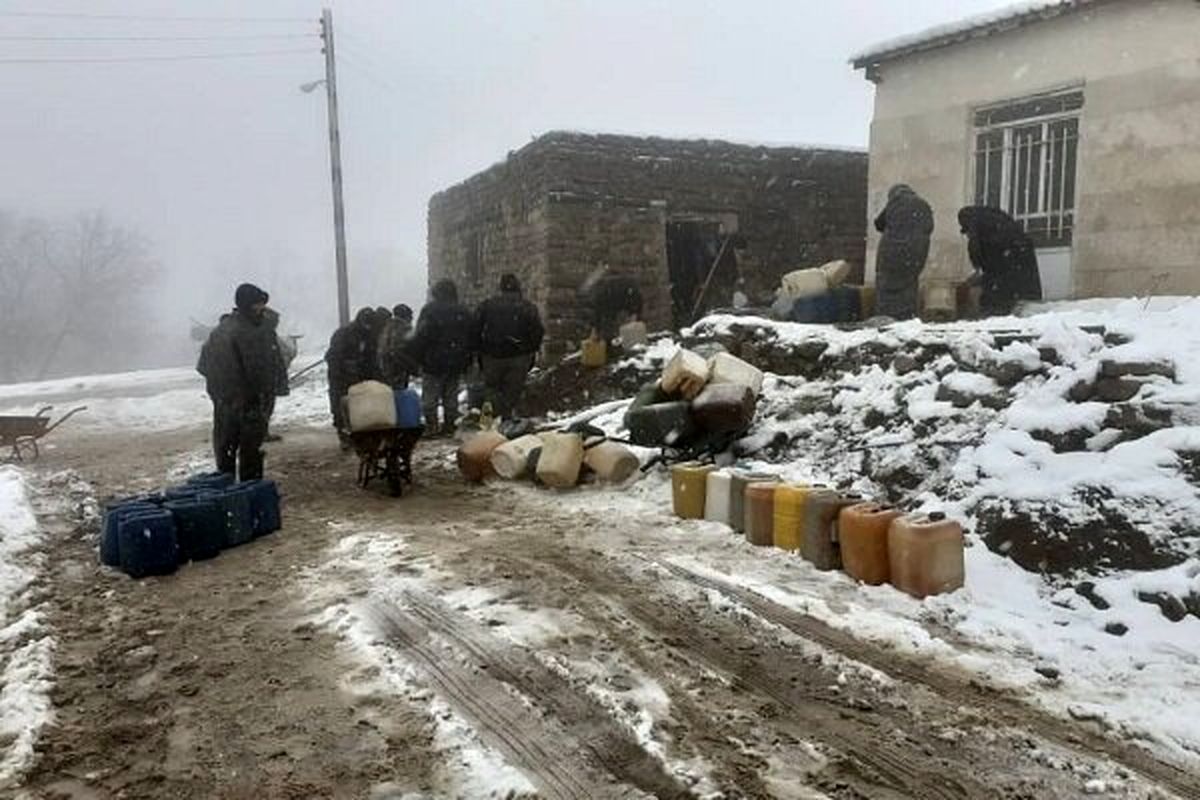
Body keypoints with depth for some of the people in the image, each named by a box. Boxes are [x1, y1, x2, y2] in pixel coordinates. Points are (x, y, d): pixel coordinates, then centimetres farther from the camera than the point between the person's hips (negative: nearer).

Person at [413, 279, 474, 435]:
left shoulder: (430, 310, -8)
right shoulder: (464, 312, 7)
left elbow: (420, 337, -11)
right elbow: (472, 339, 10)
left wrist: (418, 357, -2)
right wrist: (467, 360, 15)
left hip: (433, 363, -5)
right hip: (457, 364, 5)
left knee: (430, 397, 2)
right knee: (451, 397, 12)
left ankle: (431, 428, 1)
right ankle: (449, 427, 14)